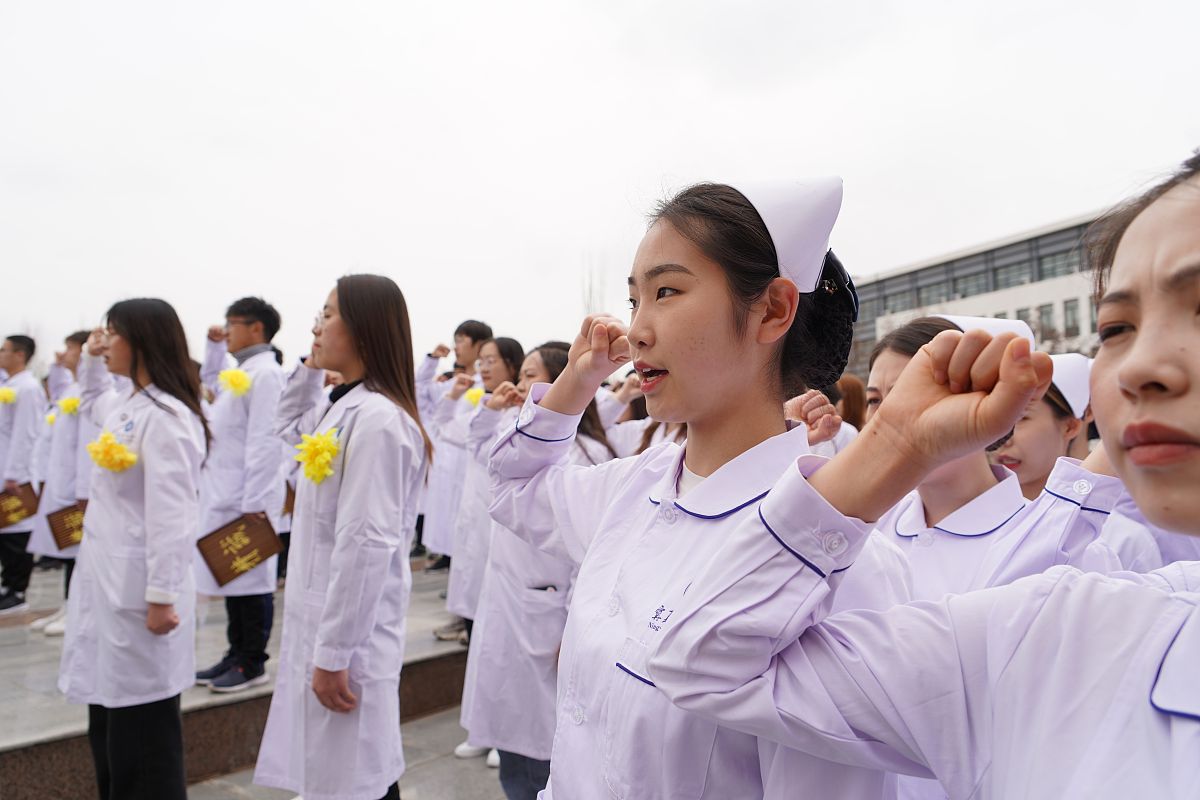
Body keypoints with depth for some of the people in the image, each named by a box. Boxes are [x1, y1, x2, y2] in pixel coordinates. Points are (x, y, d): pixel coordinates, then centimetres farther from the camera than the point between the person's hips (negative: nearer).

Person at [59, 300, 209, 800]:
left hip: (139, 593, -10)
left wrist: (161, 597, -22)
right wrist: (91, 360, 19)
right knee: (109, 726, 20)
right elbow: (90, 401, 37)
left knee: (143, 733, 3)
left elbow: (170, 516, -23)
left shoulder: (166, 417, -19)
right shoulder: (126, 406, 11)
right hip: (106, 584, 10)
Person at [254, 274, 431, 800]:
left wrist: (333, 654, -20)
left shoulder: (377, 419, -21)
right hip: (320, 623, 9)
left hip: (348, 636, -9)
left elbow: (367, 546, -24)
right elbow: (289, 428, 32)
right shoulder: (340, 408, 9)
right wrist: (309, 368, 16)